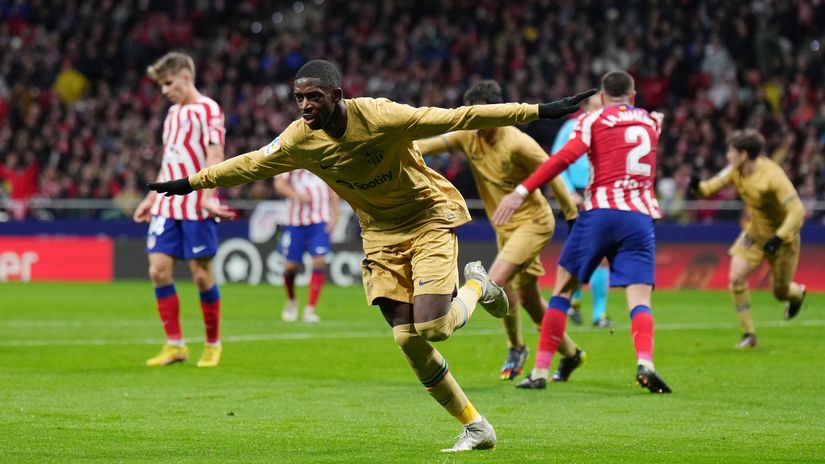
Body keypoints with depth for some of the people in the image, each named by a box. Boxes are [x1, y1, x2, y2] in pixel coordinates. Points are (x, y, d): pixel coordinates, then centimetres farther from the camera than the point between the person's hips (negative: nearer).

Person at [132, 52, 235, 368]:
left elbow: (215, 156, -13)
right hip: (167, 206, 7)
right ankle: (175, 345, 3)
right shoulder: (173, 113, 18)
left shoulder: (208, 110, -5)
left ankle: (213, 345, 11)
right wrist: (151, 198, 23)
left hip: (196, 206, -7)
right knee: (158, 269, -3)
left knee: (201, 274, -3)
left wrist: (208, 196, -25)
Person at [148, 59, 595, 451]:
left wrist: (539, 111, -26)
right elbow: (249, 164, 7)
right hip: (380, 231, 5)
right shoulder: (300, 139, -11)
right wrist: (190, 183, 13)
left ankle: (476, 286, 15)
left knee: (430, 326, -20)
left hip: (429, 216, -5)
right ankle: (475, 427, 7)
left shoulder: (381, 117, -27)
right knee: (407, 339, -6)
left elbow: (459, 118, -25)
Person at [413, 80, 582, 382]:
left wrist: (573, 218, -7)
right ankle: (570, 353, 32)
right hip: (505, 228, 8)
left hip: (533, 221, -8)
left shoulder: (518, 143, -22)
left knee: (496, 280, -22)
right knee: (527, 298, 14)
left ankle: (516, 348, -1)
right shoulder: (468, 136, -5)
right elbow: (431, 145, -12)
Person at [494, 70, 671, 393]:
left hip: (600, 212, -2)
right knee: (639, 299, -5)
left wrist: (522, 191, -11)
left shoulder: (593, 120, 5)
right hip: (640, 216, 2)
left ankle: (540, 373, 6)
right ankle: (645, 362, -33)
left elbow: (564, 158, -8)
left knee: (563, 289, 9)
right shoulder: (651, 122, 18)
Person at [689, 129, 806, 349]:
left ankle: (798, 293, 48)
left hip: (781, 235, -5)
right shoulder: (736, 171, -10)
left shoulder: (772, 176, -31)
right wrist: (698, 186, -26)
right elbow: (712, 187, -2)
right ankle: (748, 333, -1)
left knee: (780, 292, 8)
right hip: (754, 232, 5)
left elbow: (797, 211, -31)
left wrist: (778, 238, -38)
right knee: (736, 278, -13)